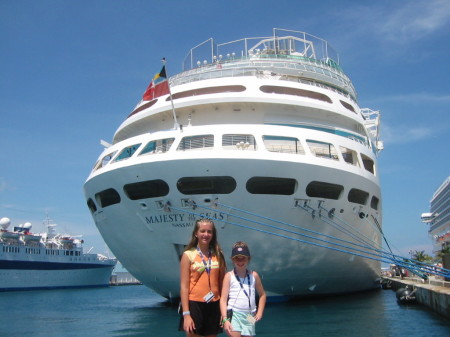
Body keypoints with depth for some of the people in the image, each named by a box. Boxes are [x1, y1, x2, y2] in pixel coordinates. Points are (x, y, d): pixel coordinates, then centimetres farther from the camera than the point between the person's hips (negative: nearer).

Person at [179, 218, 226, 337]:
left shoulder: (218, 255, 7)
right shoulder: (188, 255, -2)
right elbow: (184, 286, -6)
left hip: (214, 305, 3)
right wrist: (186, 314, -12)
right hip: (194, 304, -3)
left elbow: (221, 284, 8)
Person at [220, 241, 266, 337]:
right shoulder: (229, 276, 0)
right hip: (234, 314, -3)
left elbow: (262, 295, 20)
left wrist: (259, 313, 10)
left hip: (249, 317, 3)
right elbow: (223, 299, -4)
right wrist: (225, 319, -13)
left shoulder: (254, 275, 9)